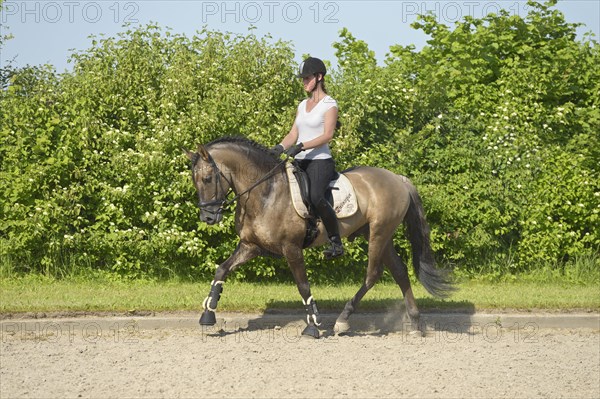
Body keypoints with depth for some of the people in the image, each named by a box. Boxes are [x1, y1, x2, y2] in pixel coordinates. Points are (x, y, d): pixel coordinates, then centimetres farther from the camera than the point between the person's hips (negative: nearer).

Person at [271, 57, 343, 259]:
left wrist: (302, 146, -23)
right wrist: (280, 147, -6)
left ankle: (336, 241, -21)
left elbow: (327, 135, -13)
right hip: (300, 162, 8)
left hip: (320, 160, -8)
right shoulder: (303, 105, 18)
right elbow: (293, 134, 14)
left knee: (315, 197, -30)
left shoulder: (329, 105, -3)